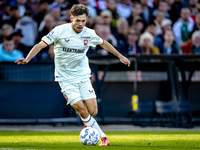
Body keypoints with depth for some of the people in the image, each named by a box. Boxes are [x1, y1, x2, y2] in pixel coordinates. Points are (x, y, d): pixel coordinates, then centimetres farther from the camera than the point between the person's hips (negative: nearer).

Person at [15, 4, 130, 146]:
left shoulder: (89, 34, -2)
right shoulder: (60, 31, -14)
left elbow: (104, 43, 18)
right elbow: (40, 45, -14)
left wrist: (120, 56, 25)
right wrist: (27, 59, -29)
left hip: (83, 76, 3)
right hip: (66, 79, -3)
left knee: (93, 112, -6)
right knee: (82, 110, -14)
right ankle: (102, 136, 2)